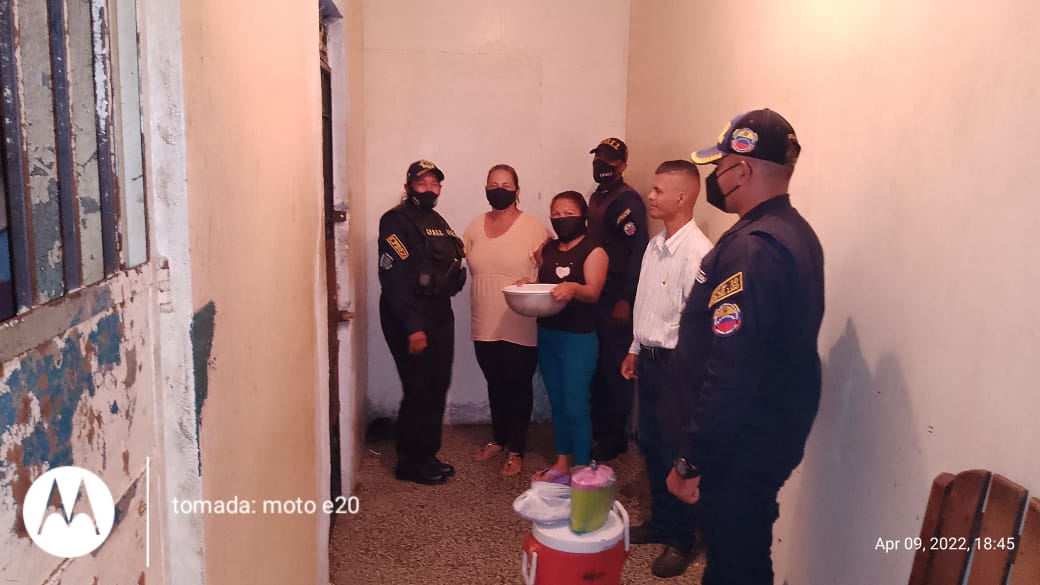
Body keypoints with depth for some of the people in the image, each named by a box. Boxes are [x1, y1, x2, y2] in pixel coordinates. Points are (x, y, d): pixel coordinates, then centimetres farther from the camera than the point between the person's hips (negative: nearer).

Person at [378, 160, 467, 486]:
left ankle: (428, 456, 26)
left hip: (440, 315, 8)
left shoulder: (438, 222, 16)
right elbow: (393, 276, -18)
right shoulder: (397, 221, -10)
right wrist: (412, 327, -22)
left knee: (437, 388, 12)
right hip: (410, 320, -8)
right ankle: (410, 463, 11)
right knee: (419, 391, -4)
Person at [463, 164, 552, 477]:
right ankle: (498, 439, 39)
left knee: (518, 388, 9)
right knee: (495, 385, 19)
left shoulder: (534, 227, -8)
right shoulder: (476, 226, 6)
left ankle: (516, 450, 24)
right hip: (484, 326, 4)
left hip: (520, 328, -4)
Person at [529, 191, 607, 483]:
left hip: (578, 338, -6)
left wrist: (573, 288, -40)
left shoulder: (593, 251, -8)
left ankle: (582, 472, 9)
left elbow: (593, 292, -19)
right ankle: (562, 463, 26)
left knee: (576, 408, -4)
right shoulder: (548, 249, 11)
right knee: (557, 404, 14)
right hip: (547, 335, 6)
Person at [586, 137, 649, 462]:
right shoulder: (596, 197, 15)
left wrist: (625, 300, -21)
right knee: (597, 364, 15)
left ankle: (615, 438, 12)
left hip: (616, 298, -8)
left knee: (615, 367, 0)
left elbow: (637, 252, -19)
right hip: (596, 295, 8)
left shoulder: (628, 201, -12)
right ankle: (598, 426, 27)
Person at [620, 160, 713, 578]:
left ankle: (681, 540, 21)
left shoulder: (697, 252, -20)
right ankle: (659, 521, 36)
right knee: (650, 445, 18)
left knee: (675, 453, 4)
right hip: (648, 358, 8)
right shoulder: (654, 246, 8)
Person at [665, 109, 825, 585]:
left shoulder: (751, 247, -24)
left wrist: (691, 460, -21)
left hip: (742, 449, -10)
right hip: (772, 436, 10)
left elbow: (731, 372, -29)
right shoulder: (796, 233, 8)